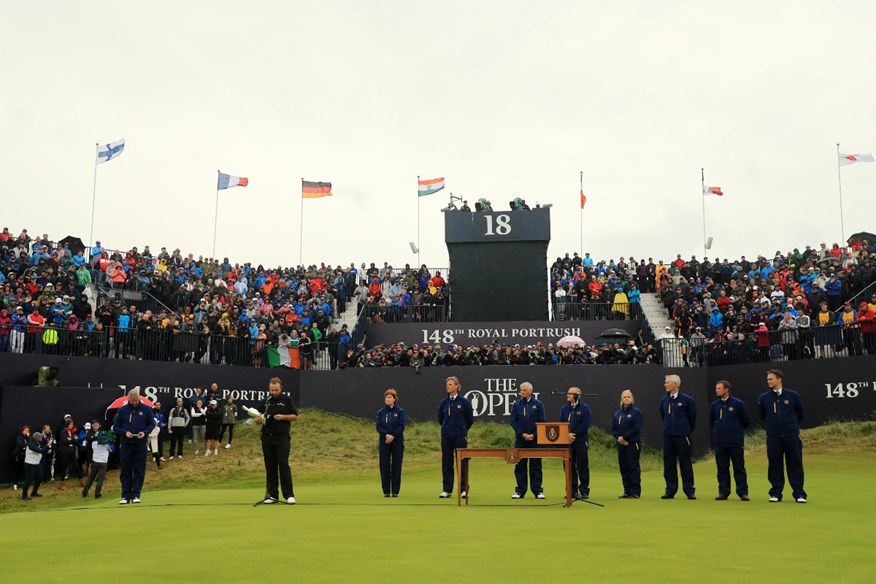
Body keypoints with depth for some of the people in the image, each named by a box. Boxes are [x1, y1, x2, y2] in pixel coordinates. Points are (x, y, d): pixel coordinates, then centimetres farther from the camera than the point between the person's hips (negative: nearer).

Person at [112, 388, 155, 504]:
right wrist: (125, 432, -13)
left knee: (139, 470, 2)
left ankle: (136, 495, 8)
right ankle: (125, 496, 10)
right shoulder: (122, 410, 1)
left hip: (140, 444, 0)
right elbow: (115, 427, 5)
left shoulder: (146, 409, -1)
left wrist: (145, 432, -12)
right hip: (125, 444, 1)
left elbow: (152, 424, 6)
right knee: (125, 471, 4)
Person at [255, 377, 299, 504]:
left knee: (284, 465, -10)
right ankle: (272, 495, 11)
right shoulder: (266, 401, 12)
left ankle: (289, 495, -7)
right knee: (270, 467, 5)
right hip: (267, 438, 4)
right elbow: (258, 420, 15)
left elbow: (295, 416, 3)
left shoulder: (287, 400, 3)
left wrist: (283, 417, -14)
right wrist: (258, 419, -9)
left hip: (282, 438, -4)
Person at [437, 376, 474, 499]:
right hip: (446, 437, 3)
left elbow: (470, 419, 6)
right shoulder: (443, 402, 5)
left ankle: (464, 489, 7)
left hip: (460, 436, -3)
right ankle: (447, 490, 11)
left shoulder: (464, 402, -4)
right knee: (446, 463, 5)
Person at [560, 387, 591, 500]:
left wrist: (574, 434, -13)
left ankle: (584, 491, 5)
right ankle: (572, 491, 12)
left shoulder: (585, 408, 0)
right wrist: (567, 434, -8)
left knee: (582, 467, -1)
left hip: (580, 441, -4)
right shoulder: (564, 409, 13)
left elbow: (586, 424, -9)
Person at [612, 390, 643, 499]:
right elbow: (614, 429, 11)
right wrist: (619, 437, -7)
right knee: (623, 468, 6)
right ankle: (627, 492, 13)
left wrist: (624, 437, -13)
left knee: (633, 467, -6)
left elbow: (636, 428, -12)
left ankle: (635, 492, -2)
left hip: (633, 444, -6)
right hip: (621, 444, 6)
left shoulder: (636, 412, -2)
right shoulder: (617, 414, 15)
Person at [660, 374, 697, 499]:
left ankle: (689, 490, 7)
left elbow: (693, 417, 3)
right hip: (668, 436, 4)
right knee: (669, 464, 5)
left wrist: (687, 431, 11)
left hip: (682, 437, -4)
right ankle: (670, 490, 11)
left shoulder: (687, 400, -6)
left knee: (685, 463, 0)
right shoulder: (664, 400, 8)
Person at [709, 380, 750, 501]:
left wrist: (737, 431, 11)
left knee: (739, 467, 1)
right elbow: (711, 421, 21)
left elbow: (745, 421, 6)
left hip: (736, 442, -3)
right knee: (722, 468, 6)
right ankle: (723, 492, 12)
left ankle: (743, 492, 7)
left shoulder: (738, 404, -5)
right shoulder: (714, 405, 6)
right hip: (720, 443, 4)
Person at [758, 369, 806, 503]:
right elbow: (762, 416, 17)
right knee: (774, 465, 4)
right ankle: (776, 493, 12)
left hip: (792, 436, -1)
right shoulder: (763, 397, 2)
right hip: (773, 437, 1)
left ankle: (799, 493, 8)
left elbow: (800, 414, 14)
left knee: (795, 464, 1)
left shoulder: (793, 395, 0)